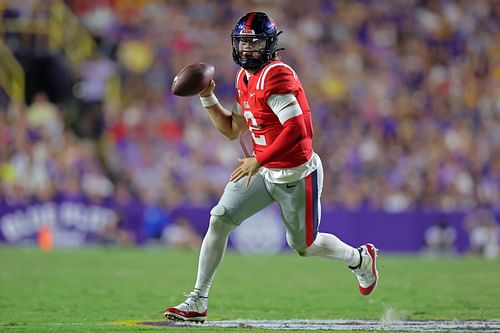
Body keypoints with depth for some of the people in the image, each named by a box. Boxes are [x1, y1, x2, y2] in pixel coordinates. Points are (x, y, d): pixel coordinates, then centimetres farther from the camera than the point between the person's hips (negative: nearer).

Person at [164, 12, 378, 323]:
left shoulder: (275, 76, -22)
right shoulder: (245, 78, 7)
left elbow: (296, 129, -29)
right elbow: (232, 129, 15)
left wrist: (257, 161, -29)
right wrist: (208, 98, 3)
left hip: (297, 174, -8)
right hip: (265, 171, 8)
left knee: (303, 244, 9)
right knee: (220, 219, -6)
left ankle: (360, 258, 39)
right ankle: (198, 302, -2)